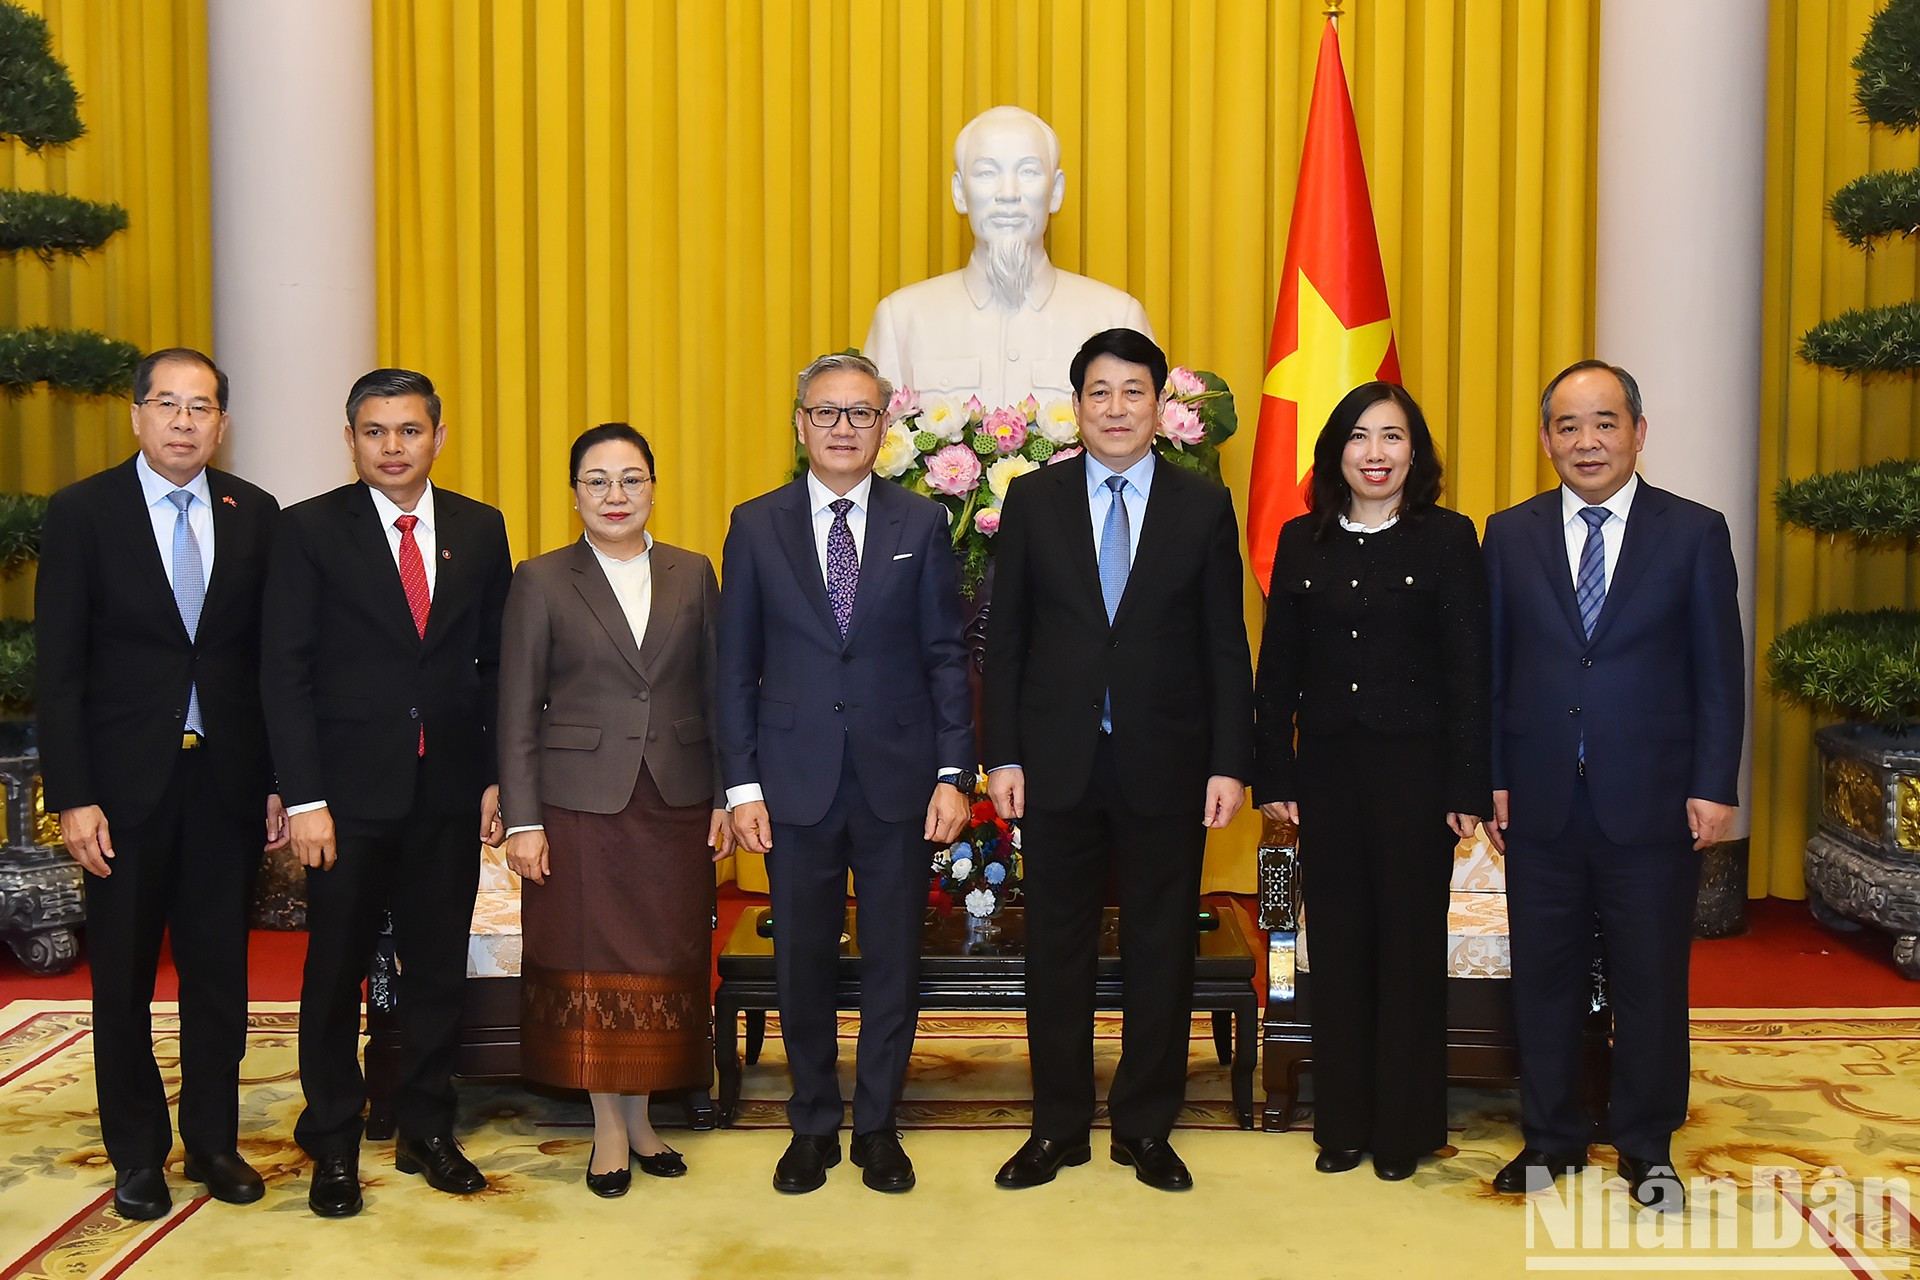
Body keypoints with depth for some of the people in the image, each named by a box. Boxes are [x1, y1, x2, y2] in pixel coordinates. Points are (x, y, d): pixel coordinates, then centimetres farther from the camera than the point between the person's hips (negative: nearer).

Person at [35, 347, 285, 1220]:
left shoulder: (254, 515, 3)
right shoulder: (82, 512, -4)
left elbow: (271, 656, 4)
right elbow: (60, 668, -6)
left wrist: (280, 779, 0)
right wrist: (73, 796, -12)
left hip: (226, 777, 2)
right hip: (126, 780, -2)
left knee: (219, 969, 11)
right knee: (124, 978, 10)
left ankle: (214, 1141, 26)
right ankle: (137, 1155, 26)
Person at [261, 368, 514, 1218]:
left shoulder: (480, 529, 6)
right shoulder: (310, 529, -2)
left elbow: (498, 662, 8)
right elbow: (286, 671, -6)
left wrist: (498, 774, 2)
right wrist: (303, 798, -12)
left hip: (449, 792, 3)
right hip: (349, 790, -2)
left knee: (439, 967, 10)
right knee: (336, 971, 7)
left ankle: (426, 1130, 26)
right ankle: (333, 1146, 23)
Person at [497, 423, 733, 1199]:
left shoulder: (693, 575, 7)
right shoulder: (541, 581, 1)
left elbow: (716, 694, 8)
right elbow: (517, 711, -1)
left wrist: (726, 798, 3)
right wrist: (522, 820, -6)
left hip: (675, 805, 2)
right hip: (579, 806, -2)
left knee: (663, 962, 8)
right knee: (592, 964, 4)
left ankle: (641, 1117, 23)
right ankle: (609, 1128, 17)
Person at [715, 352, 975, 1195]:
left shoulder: (921, 523, 3)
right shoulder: (756, 526, 4)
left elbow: (946, 658, 2)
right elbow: (736, 667, 4)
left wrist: (954, 772, -5)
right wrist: (742, 784, -3)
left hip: (898, 778, 0)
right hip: (796, 781, 0)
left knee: (893, 959, 8)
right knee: (803, 961, 10)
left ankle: (877, 1125, 25)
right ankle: (813, 1125, 27)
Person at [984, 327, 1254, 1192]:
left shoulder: (1203, 506, 3)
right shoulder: (1033, 500, 4)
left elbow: (1225, 645, 3)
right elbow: (1006, 636, 4)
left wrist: (1230, 762, -4)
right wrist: (1002, 756, -3)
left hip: (1164, 764, 0)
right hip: (1057, 762, 0)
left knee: (1161, 952, 8)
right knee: (1056, 949, 9)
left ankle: (1146, 1128, 23)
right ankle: (1058, 1127, 23)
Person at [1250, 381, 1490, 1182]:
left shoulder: (1448, 539, -1)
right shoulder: (1301, 542, 7)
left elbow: (1470, 672, -4)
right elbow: (1277, 669, 7)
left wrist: (1470, 789, -8)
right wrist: (1271, 777, 2)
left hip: (1415, 768, -2)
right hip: (1327, 768, 3)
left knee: (1410, 944, 6)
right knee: (1336, 943, 9)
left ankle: (1404, 1129, 20)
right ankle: (1342, 1123, 22)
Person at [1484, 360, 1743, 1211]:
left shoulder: (1694, 532, 1)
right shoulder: (1510, 535, 5)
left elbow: (1719, 671, 0)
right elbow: (1491, 668, 5)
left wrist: (1715, 787, -6)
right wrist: (1490, 779, -1)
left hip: (1652, 804, -1)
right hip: (1541, 801, 2)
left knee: (1651, 980, 8)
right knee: (1544, 977, 10)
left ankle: (1646, 1144, 25)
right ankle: (1550, 1137, 26)